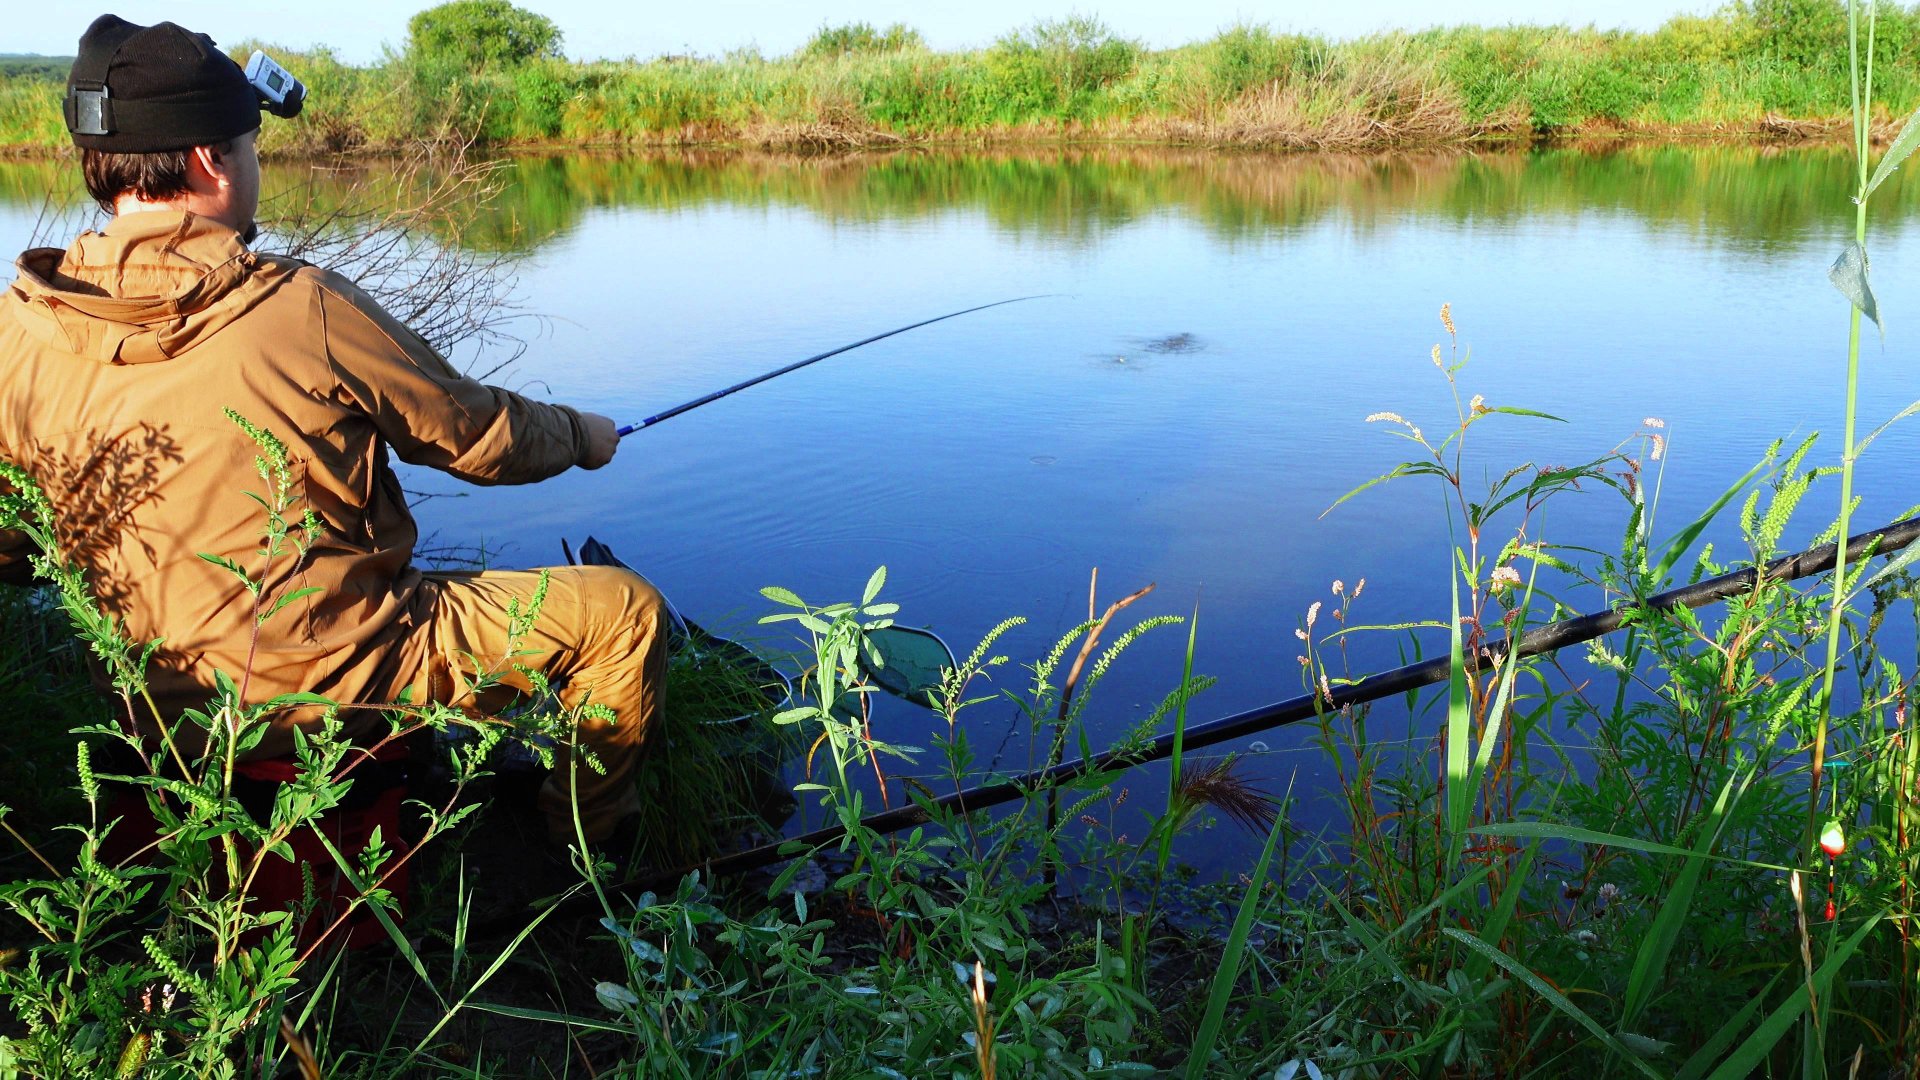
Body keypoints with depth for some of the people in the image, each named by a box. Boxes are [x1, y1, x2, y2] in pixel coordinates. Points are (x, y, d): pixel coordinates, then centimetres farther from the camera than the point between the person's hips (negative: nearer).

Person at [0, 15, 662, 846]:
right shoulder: (303, 311, -20)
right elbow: (482, 436, -7)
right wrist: (581, 435, 14)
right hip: (341, 685, -7)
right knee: (622, 608, 6)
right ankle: (587, 844, 25)